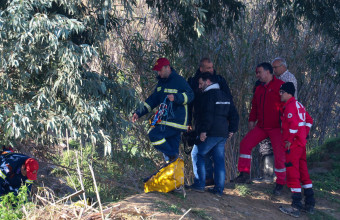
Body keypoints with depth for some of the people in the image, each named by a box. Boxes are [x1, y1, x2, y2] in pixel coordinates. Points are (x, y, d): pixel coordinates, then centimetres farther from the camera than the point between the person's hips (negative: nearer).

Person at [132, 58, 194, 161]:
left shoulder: (179, 80, -8)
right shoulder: (161, 82, 16)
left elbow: (190, 95, -13)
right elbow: (153, 99, 21)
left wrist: (176, 97, -30)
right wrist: (139, 113, 15)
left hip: (176, 121, -8)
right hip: (165, 120, 8)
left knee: (154, 134, -20)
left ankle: (172, 156, -13)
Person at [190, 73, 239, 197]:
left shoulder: (208, 95, -8)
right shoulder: (226, 96, 18)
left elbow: (208, 115, -19)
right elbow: (234, 115, 19)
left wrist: (203, 131, -19)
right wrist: (232, 130, 19)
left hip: (211, 134, -8)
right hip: (223, 133, 8)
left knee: (200, 155, 5)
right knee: (219, 160, 7)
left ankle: (200, 184, 3)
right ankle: (219, 189, 5)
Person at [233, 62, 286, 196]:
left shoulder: (280, 85, -8)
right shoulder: (259, 89, 15)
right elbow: (254, 106, 23)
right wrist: (252, 120, 12)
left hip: (276, 128, -7)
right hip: (261, 127, 7)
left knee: (279, 155, -7)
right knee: (245, 143, -4)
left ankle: (280, 183, 8)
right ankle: (244, 175, 2)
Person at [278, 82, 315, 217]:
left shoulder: (290, 105, -13)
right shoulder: (299, 105, 17)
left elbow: (294, 124, -24)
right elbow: (309, 120, 25)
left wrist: (289, 140, -17)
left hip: (293, 145, -10)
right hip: (301, 143, 10)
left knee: (292, 172, -8)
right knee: (303, 172, 14)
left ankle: (296, 207, -10)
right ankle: (310, 205, 17)